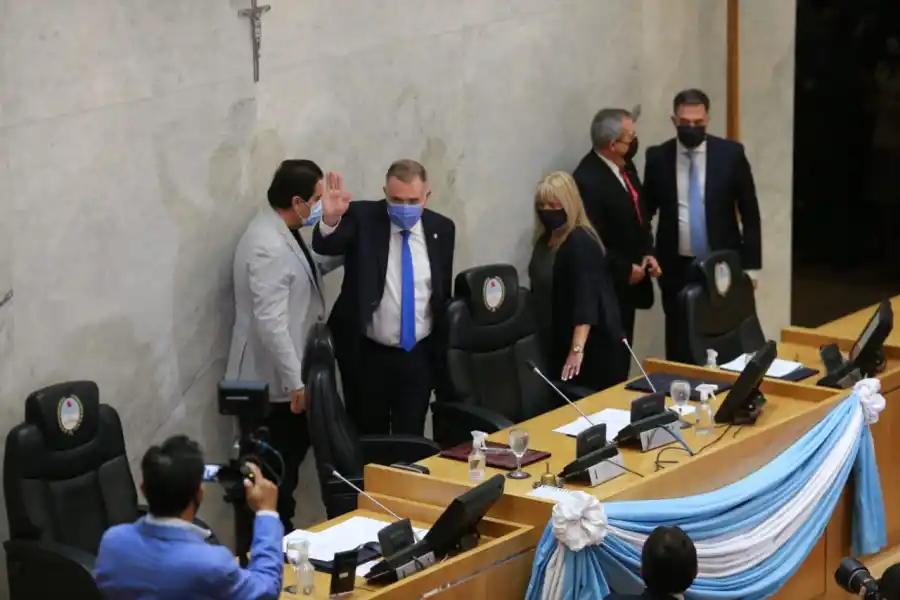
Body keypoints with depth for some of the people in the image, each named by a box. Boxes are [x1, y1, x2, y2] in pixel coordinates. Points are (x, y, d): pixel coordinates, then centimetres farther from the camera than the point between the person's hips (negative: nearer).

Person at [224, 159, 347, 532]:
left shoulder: (284, 233, 7)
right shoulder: (269, 247, -25)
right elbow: (271, 322, -28)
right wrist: (296, 382, -24)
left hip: (288, 375, 10)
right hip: (277, 382, -10)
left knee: (287, 463, 18)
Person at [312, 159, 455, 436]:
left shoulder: (441, 228, 1)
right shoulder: (362, 217, -9)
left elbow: (444, 292, 10)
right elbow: (325, 246, -28)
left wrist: (443, 353, 14)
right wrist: (330, 219, -51)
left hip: (418, 356, 2)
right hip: (366, 355, -2)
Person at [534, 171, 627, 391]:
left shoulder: (580, 243, -16)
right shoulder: (550, 240, 11)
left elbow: (586, 297, -24)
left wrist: (577, 349, -31)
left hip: (595, 348, -9)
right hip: (565, 346, 9)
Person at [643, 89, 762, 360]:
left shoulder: (730, 154, -3)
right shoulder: (658, 157, 1)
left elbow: (750, 213, 0)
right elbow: (646, 211, 12)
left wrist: (751, 266, -2)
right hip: (677, 268, 1)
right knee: (679, 345, 3)